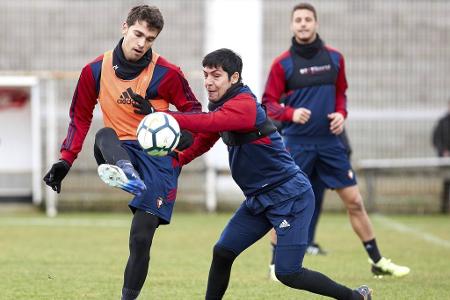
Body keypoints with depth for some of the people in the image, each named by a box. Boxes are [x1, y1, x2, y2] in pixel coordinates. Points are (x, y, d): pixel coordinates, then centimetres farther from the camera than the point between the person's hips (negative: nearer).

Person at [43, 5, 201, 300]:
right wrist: (65, 161, 2)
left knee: (141, 239, -10)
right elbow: (80, 118, 11)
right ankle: (126, 174, -66)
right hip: (119, 152, 2)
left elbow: (194, 113, 2)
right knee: (105, 136, -35)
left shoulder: (167, 73, -6)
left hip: (159, 156, -2)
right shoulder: (96, 70, 1)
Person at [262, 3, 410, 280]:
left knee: (354, 201, 4)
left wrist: (341, 113, -2)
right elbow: (268, 104, -3)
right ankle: (276, 265, 13)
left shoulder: (334, 58, 5)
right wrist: (291, 113, -21)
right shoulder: (282, 64, -5)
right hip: (296, 144, -3)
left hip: (330, 141, 3)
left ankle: (378, 262, 11)